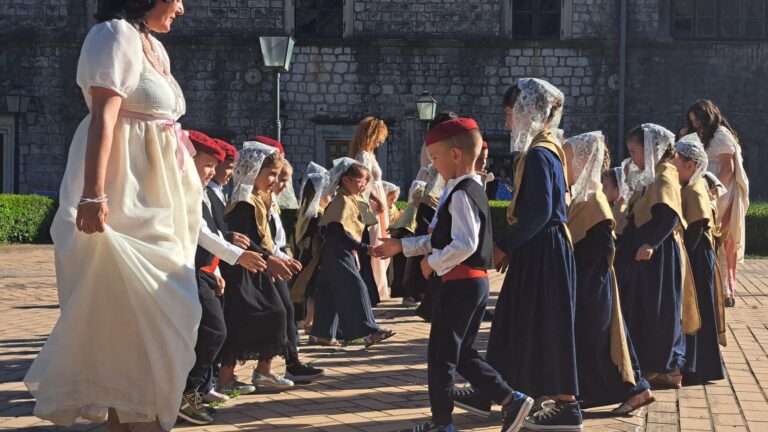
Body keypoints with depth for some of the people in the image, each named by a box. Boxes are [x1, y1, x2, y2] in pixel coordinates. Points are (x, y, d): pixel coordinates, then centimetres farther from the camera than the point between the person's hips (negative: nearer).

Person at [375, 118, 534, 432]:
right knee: (462, 354, 16)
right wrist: (402, 247, 18)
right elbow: (443, 238, 20)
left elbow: (465, 245, -29)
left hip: (459, 283, -10)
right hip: (475, 282, 10)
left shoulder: (461, 194, -18)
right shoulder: (473, 189, 14)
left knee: (440, 354, 2)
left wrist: (432, 262, -16)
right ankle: (511, 400, 12)